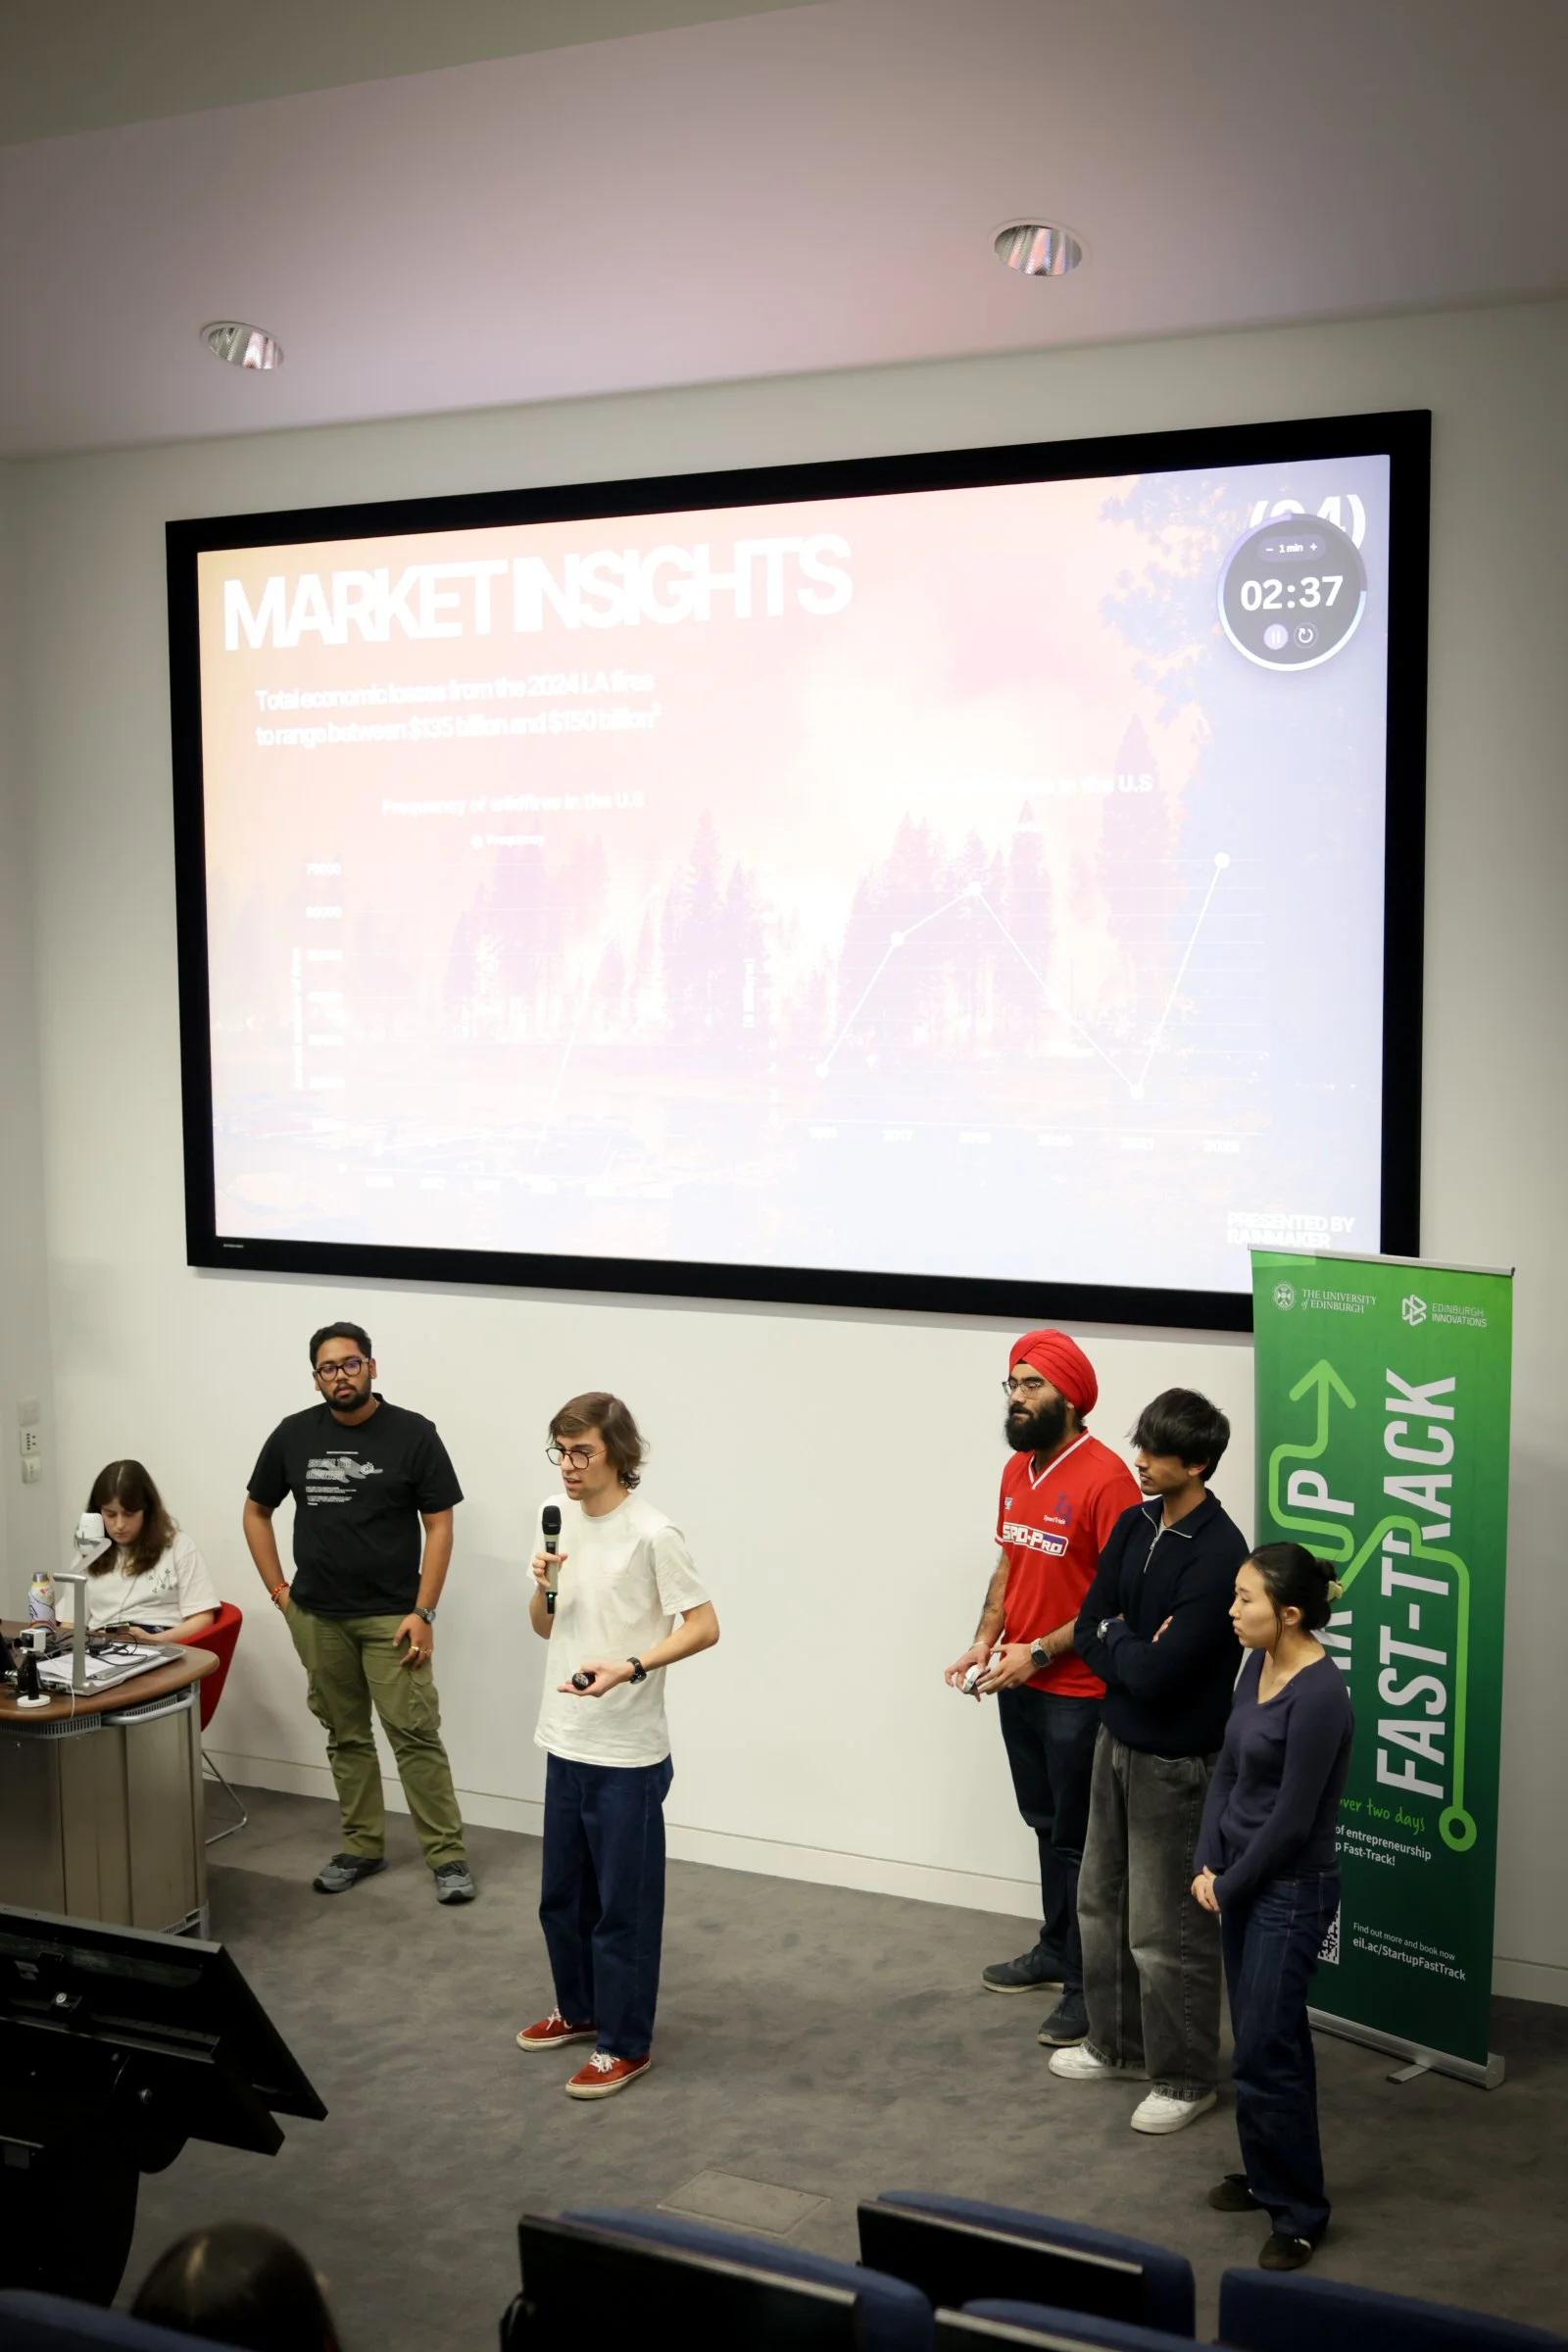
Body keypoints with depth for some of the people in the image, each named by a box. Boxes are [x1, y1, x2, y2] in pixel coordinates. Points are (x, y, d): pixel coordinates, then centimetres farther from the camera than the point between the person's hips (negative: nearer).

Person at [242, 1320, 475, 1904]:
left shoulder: (413, 1434, -6)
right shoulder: (294, 1434, 3)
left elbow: (439, 1526, -5)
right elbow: (256, 1511, 15)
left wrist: (423, 1612, -11)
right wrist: (278, 1590, 7)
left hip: (390, 1615, -3)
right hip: (317, 1617, 4)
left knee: (415, 1734, -7)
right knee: (345, 1735, 12)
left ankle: (448, 1855, 0)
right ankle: (362, 1847, 24)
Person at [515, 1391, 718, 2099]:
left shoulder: (652, 1533, -16)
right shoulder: (558, 1515, 4)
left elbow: (704, 1627, -14)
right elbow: (544, 1626, 12)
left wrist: (628, 1668, -25)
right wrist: (544, 1585, -10)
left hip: (627, 1754, -7)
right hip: (565, 1742, 7)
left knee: (623, 1904, 3)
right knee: (561, 1894, 19)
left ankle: (625, 2045, 16)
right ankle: (580, 2009, 38)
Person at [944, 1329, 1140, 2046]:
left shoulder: (1104, 1477, -19)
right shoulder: (1017, 1470, 6)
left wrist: (1040, 1653, -20)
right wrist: (985, 1639, 2)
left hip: (1077, 1694, -7)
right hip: (1019, 1684, 7)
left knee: (1080, 1840, 3)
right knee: (1045, 1825, 20)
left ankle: (1090, 1984, 15)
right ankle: (1055, 1950, 35)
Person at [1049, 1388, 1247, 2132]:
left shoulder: (1220, 1555, -24)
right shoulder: (1135, 1524, 0)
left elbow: (1158, 1672, -26)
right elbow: (1088, 1631, 2)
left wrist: (1117, 1640, -9)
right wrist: (1138, 1651, -15)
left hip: (1176, 1761, -8)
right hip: (1117, 1740, 8)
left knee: (1166, 1930, 3)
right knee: (1103, 1903, 20)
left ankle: (1185, 2079, 20)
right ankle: (1116, 2044, 37)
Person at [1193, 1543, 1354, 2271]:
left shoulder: (1319, 1695, -23)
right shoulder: (1257, 1667, 2)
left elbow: (1291, 1819, -20)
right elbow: (1227, 1771, 9)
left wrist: (1229, 1887, -9)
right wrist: (1207, 1864, 0)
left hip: (1290, 1890, -8)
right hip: (1243, 1878, 8)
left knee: (1264, 2053, -2)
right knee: (1263, 2040, 18)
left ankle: (1299, 2212, 12)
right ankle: (1265, 2175, 32)